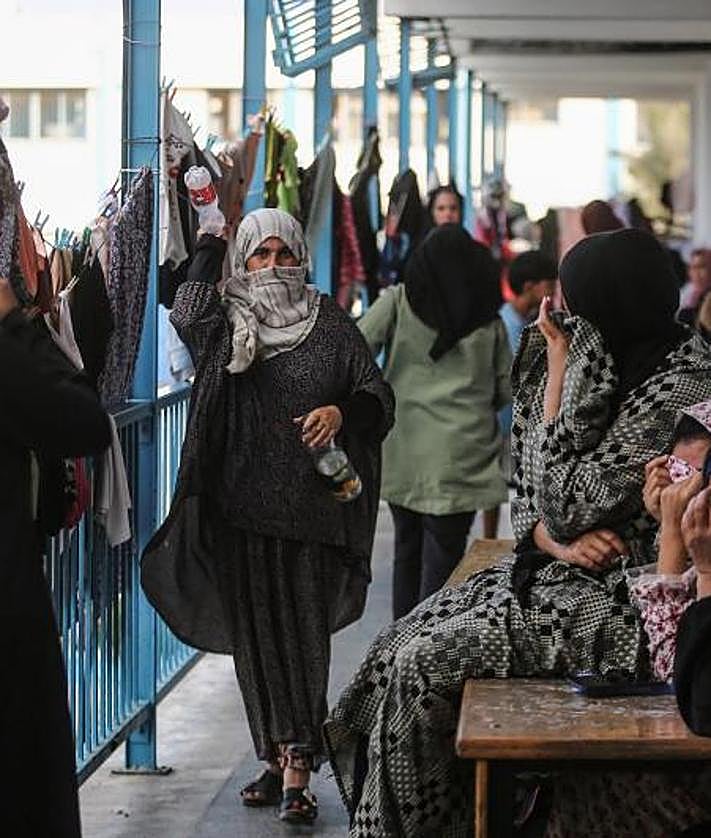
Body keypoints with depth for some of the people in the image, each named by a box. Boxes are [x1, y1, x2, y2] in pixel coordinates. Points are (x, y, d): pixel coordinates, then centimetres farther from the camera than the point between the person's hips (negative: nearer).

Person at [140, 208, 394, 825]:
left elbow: (378, 395, 4)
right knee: (254, 634, 7)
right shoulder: (224, 324, 6)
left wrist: (340, 412, -17)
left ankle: (298, 770, -3)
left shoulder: (329, 323, 5)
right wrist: (209, 245, -11)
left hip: (311, 509, -2)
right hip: (241, 509, 2)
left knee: (304, 632, -4)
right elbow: (187, 317, -18)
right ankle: (276, 758, 18)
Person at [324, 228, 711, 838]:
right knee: (400, 647, -5)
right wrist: (562, 541, -12)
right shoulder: (604, 367, 8)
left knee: (427, 664, -19)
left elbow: (567, 501, -21)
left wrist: (561, 368, -16)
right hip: (557, 573, 9)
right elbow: (530, 501, 12)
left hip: (621, 598, -9)